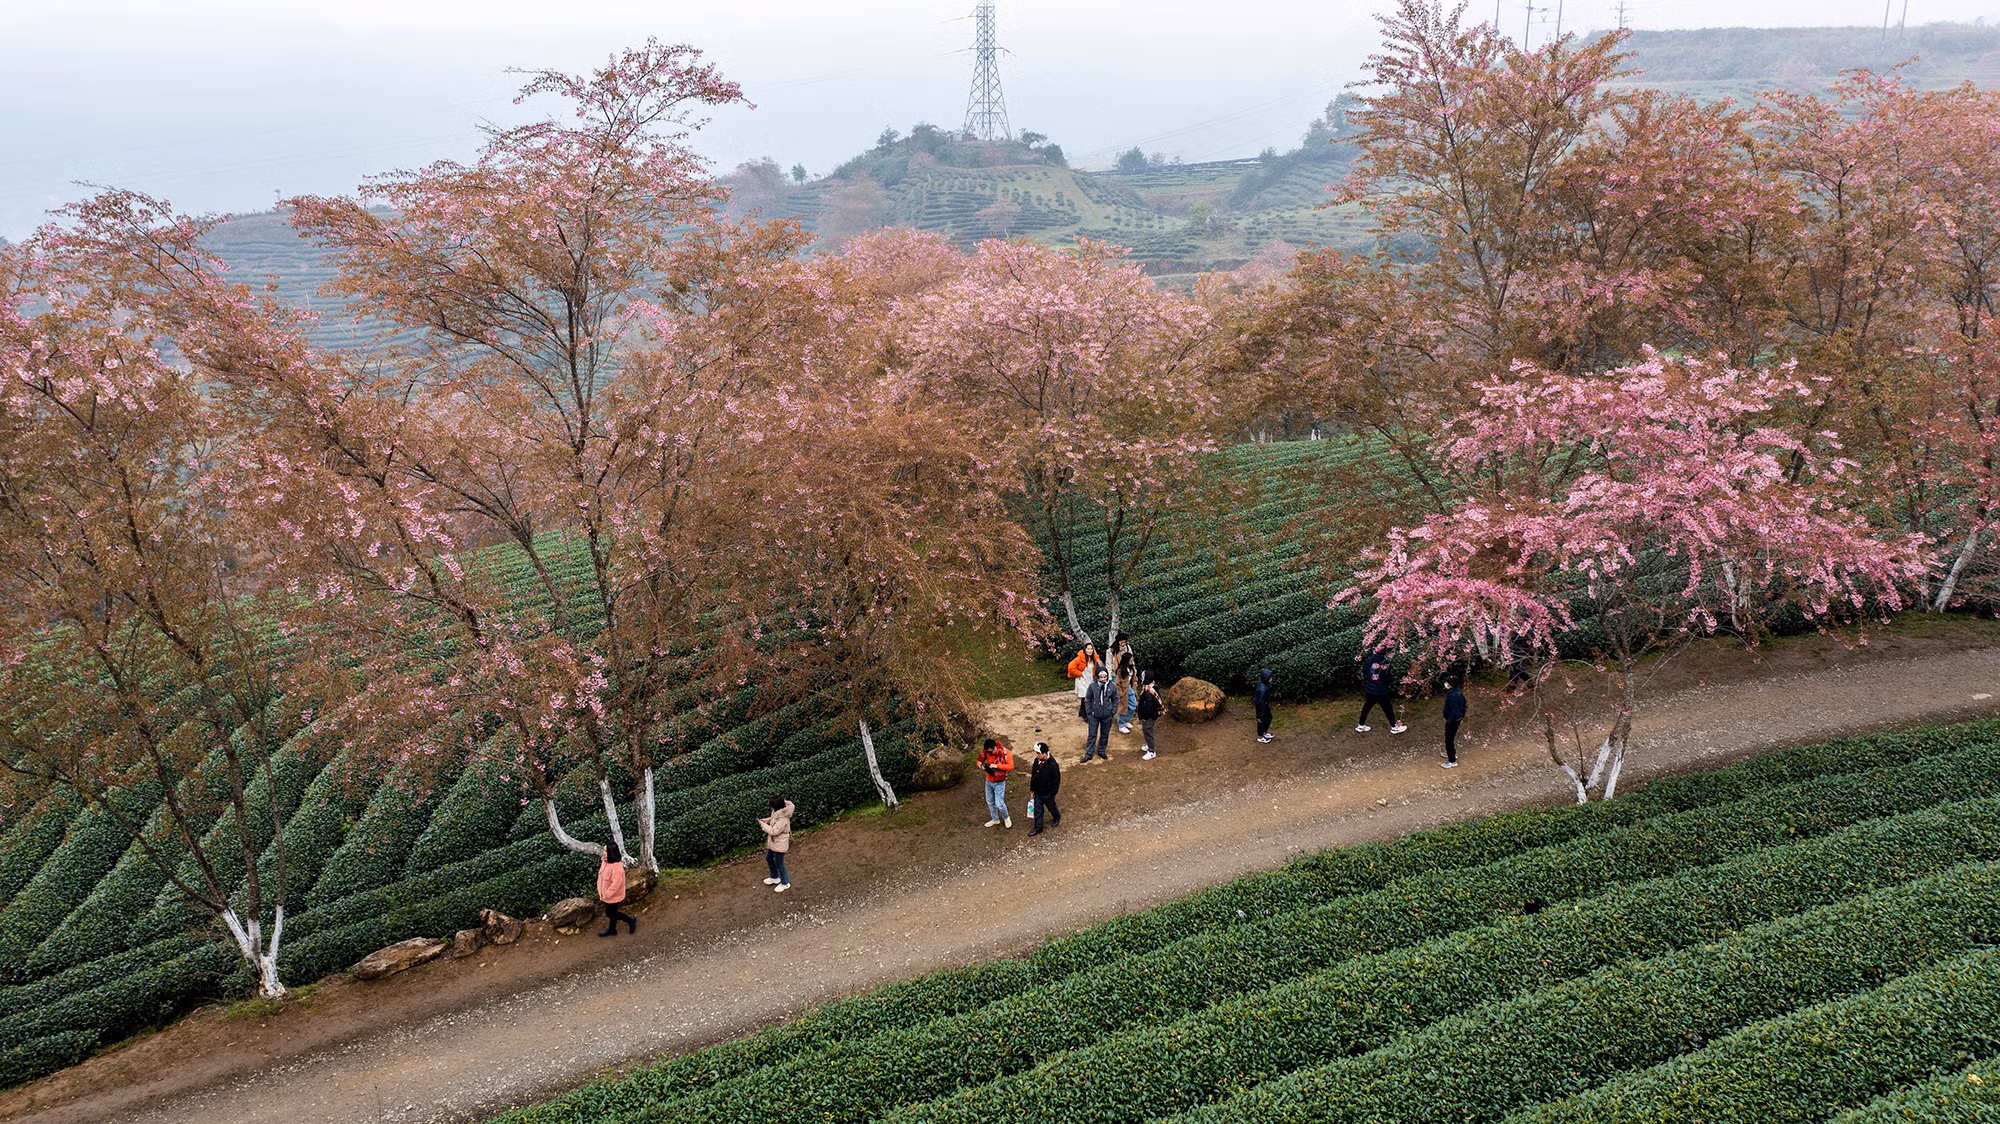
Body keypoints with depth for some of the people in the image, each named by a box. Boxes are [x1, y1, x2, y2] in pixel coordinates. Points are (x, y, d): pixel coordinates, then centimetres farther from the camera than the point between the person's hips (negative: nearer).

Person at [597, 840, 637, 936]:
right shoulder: (605, 861, -6)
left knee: (611, 913, 9)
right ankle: (611, 930, 43)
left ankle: (630, 920, 26)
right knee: (610, 913, 23)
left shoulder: (617, 867, -34)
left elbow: (616, 883, -29)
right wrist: (601, 892, 9)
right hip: (606, 894, 8)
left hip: (612, 896, -8)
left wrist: (606, 895, -19)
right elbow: (601, 876, 7)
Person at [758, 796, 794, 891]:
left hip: (779, 844, -10)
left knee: (779, 864, 7)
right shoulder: (777, 813, -4)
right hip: (772, 842, 10)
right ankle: (775, 877, 49)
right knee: (769, 858, 28)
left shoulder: (783, 819, -34)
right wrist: (767, 820, -1)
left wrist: (763, 825, -23)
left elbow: (774, 831, -33)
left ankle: (785, 883, 28)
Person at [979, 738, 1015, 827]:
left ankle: (1006, 818, 24)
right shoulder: (986, 751, -12)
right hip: (989, 781, 5)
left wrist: (997, 766, -31)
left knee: (999, 804, -6)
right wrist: (980, 764, -21)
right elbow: (980, 759, 4)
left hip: (999, 782, -5)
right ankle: (995, 819, 41)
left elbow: (1011, 766, -23)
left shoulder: (1005, 752, -23)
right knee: (990, 802, 18)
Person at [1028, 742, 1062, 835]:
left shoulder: (1053, 765, -29)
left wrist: (1052, 794, -15)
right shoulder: (1037, 761, -9)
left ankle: (1057, 818, 50)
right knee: (1037, 810, 14)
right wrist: (1032, 789, 12)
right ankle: (1038, 828, 30)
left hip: (1047, 793, -5)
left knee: (1051, 807, 21)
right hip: (1037, 792, 5)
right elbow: (1033, 775, 6)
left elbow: (1056, 781, -20)